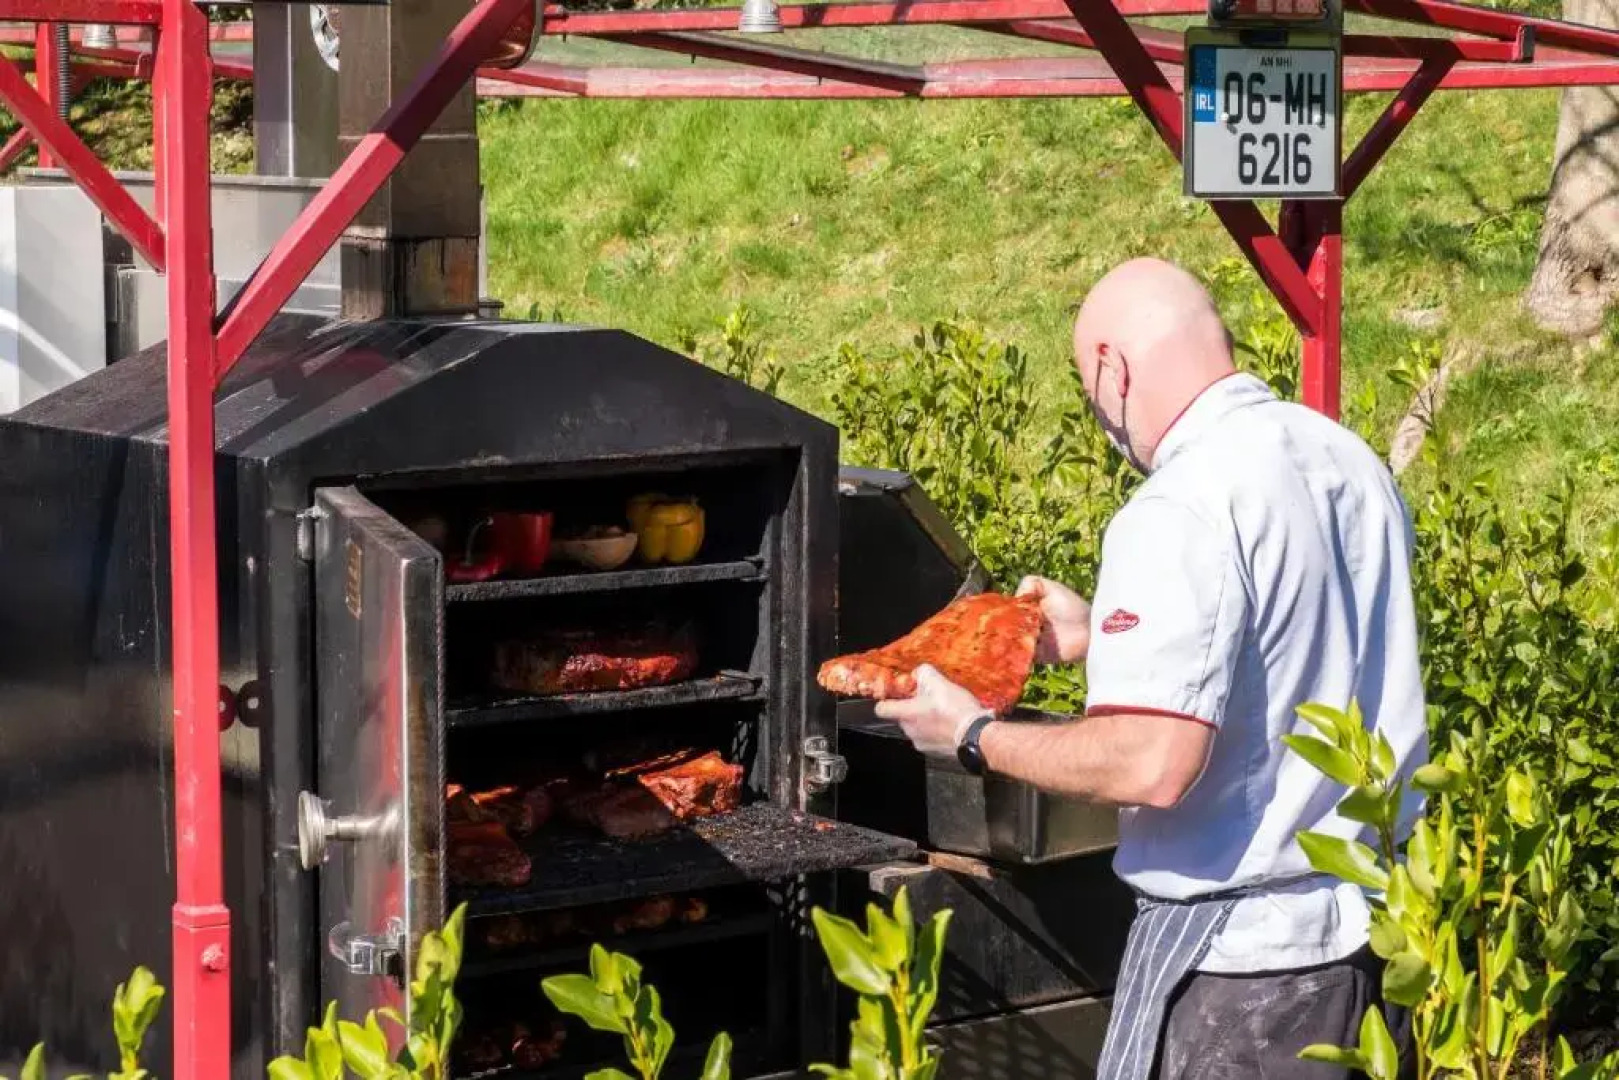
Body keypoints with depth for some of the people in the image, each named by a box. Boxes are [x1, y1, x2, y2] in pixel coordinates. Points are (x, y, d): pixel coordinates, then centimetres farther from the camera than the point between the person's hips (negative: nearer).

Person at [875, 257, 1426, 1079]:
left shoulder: (1180, 515, -21)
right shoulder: (1349, 459, 5)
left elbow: (1152, 766, -27)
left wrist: (973, 736, -12)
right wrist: (1101, 638, 20)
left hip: (1242, 951, -8)